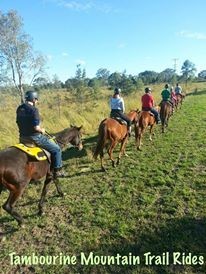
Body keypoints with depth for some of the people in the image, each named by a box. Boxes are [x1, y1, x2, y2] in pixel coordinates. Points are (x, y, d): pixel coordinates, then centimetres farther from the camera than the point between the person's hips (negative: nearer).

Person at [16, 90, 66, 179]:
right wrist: (42, 130, -5)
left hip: (23, 137, 9)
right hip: (34, 137, -9)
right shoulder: (34, 109, -20)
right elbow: (36, 127, -25)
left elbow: (19, 123, 16)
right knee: (56, 149, 5)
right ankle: (57, 171, 12)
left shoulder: (19, 109, 6)